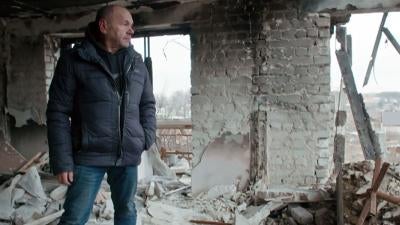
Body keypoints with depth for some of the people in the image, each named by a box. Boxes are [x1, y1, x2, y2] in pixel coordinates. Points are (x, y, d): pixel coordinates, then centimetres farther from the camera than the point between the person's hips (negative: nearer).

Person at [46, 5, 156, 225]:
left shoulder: (136, 63, 8)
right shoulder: (74, 60, -6)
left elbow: (148, 104, 17)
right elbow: (58, 112, -7)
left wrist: (147, 137, 2)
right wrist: (62, 161, -11)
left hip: (129, 155, 4)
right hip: (89, 156, -4)